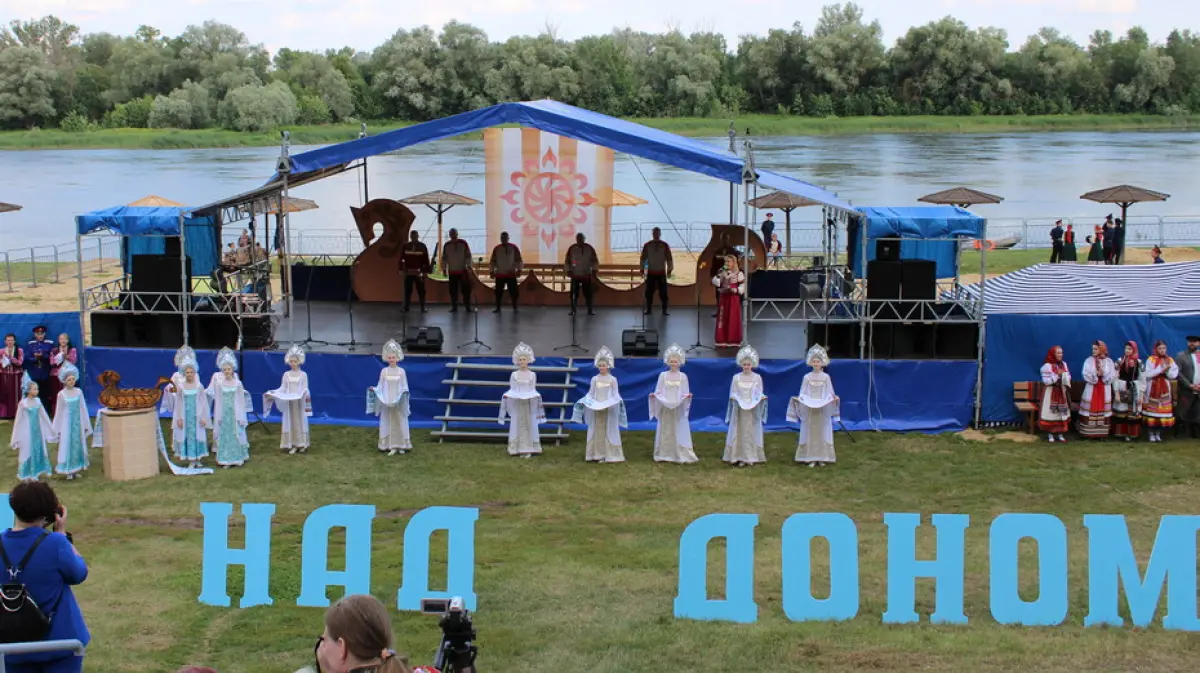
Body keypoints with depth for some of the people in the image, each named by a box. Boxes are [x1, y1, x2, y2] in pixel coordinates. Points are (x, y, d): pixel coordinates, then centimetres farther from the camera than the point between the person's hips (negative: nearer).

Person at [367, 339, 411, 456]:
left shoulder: (401, 371, -2)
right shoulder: (384, 371, 1)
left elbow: (404, 387, -1)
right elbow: (380, 386, 2)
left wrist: (405, 393, -20)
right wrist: (373, 389, -15)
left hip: (399, 401, -1)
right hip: (387, 401, 1)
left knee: (400, 422, 4)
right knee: (389, 423, 2)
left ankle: (401, 445, 12)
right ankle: (392, 446, 6)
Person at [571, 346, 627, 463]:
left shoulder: (612, 379, 0)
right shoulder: (594, 379, 6)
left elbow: (615, 394, 0)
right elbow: (591, 394, 7)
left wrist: (615, 402, -19)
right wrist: (587, 401, -11)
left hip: (609, 408, -2)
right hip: (596, 408, 2)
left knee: (608, 431, 1)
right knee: (597, 431, 4)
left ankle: (609, 454, 5)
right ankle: (597, 454, 8)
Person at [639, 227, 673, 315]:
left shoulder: (665, 245, -1)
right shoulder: (647, 245, 0)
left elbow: (669, 259, 1)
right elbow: (643, 258, 3)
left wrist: (670, 270, -4)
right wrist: (642, 270, -1)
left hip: (661, 273, 0)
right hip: (651, 273, 0)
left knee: (663, 292, -1)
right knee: (649, 292, 1)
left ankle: (664, 310, 4)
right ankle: (648, 309, 8)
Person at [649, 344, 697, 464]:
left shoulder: (683, 376, 1)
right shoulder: (663, 375, 2)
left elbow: (685, 393, 1)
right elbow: (659, 391, 2)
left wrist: (687, 396, -20)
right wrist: (654, 395, -18)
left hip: (678, 407, -1)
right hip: (665, 406, 1)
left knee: (679, 431, 0)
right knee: (665, 431, 5)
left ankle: (681, 455, 4)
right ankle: (664, 455, 10)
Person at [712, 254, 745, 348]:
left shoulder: (739, 274, -5)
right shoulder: (722, 273, 8)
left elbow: (742, 287, -7)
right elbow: (716, 282, -2)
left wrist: (735, 290, -22)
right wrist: (718, 275, -17)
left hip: (734, 299, -4)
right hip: (724, 298, 4)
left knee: (733, 319, -1)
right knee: (723, 319, 4)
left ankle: (733, 341, 6)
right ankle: (722, 341, 9)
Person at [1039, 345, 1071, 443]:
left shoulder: (1064, 364, 6)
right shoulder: (1047, 366, -13)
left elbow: (1068, 377, 8)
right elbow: (1046, 381, -18)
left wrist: (1064, 376, -13)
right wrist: (1057, 376, -24)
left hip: (1062, 392, 5)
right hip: (1051, 392, -5)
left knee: (1062, 413, 7)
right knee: (1050, 413, -3)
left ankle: (1060, 434, 15)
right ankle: (1050, 434, 7)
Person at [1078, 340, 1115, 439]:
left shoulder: (1109, 361, 5)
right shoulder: (1088, 360, 2)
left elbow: (1112, 376, -3)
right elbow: (1086, 374, -8)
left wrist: (1103, 374, -18)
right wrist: (1096, 374, -19)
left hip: (1104, 390, 1)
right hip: (1091, 389, -1)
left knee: (1102, 410, 3)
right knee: (1090, 411, -3)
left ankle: (1101, 433, 7)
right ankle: (1088, 433, 0)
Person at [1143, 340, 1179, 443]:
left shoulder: (1169, 360, 7)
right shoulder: (1151, 359, -3)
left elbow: (1174, 375, 2)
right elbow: (1148, 374, -12)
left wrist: (1167, 369, -15)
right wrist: (1161, 370, -16)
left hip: (1165, 389, 3)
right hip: (1153, 388, -3)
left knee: (1163, 409, 1)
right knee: (1152, 409, -3)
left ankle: (1158, 433, 10)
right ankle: (1151, 433, 4)